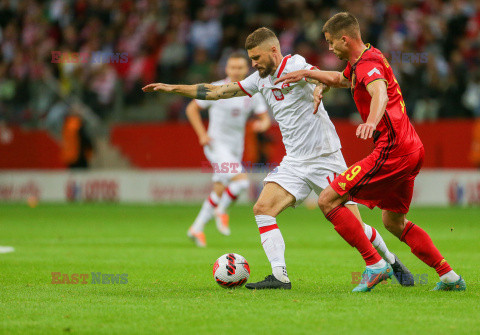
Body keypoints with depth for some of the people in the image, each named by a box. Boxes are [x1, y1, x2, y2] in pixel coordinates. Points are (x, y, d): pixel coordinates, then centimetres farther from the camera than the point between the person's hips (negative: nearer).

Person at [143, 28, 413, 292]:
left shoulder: (295, 65, -12)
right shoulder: (261, 79, 10)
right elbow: (219, 91, 16)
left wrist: (318, 89, -55)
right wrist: (174, 89, 13)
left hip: (325, 159, -7)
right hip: (294, 162, 7)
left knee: (350, 226, -7)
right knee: (263, 208, -12)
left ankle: (389, 262, 16)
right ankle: (279, 276, -15)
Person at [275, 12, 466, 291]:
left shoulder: (369, 63, -14)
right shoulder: (359, 62, 17)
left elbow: (380, 93, -37)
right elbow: (340, 79, 40)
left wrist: (371, 122, -56)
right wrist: (306, 74, 32)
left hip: (391, 151, -10)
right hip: (411, 150, 10)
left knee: (328, 201, -9)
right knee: (394, 222, 22)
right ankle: (449, 277, 20)